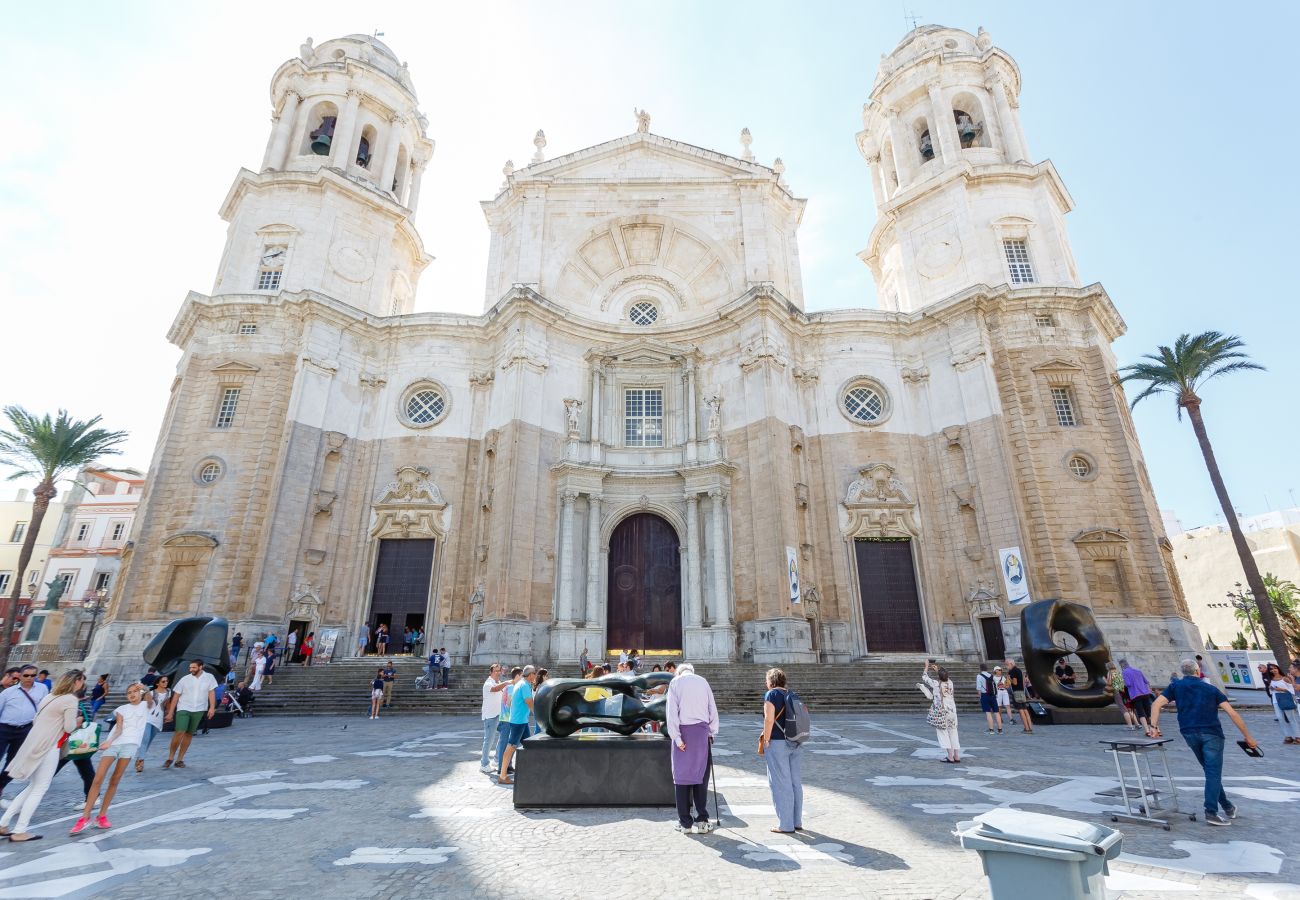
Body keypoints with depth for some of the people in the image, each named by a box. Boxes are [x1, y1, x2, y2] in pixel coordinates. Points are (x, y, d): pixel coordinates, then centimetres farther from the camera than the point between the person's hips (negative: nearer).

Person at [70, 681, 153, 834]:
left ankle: (102, 816, 10)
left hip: (130, 744, -2)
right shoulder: (122, 709, 14)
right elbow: (118, 728, 1)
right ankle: (85, 817, -1)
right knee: (98, 779, -7)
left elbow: (150, 697, -16)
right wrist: (109, 741, -18)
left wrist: (145, 688, -36)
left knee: (114, 781, 0)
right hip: (113, 743, 2)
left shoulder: (145, 705, 9)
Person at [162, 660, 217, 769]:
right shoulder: (184, 680, 0)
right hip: (183, 709, -1)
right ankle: (170, 758, 3)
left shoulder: (209, 677, 0)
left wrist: (212, 707, -10)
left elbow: (211, 692, -1)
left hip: (198, 710, 1)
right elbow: (176, 696, 4)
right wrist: (170, 713, 2)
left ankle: (179, 759, 17)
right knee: (179, 732, -13)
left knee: (189, 734, 7)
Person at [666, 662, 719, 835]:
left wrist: (676, 737, -7)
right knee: (701, 776, 10)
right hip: (702, 730, 2)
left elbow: (672, 711, -5)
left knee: (682, 776, 5)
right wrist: (712, 733, 12)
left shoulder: (675, 682, 4)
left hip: (683, 730, -2)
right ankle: (702, 821, 11)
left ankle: (685, 823, 10)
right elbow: (713, 710, 9)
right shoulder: (703, 681, 12)